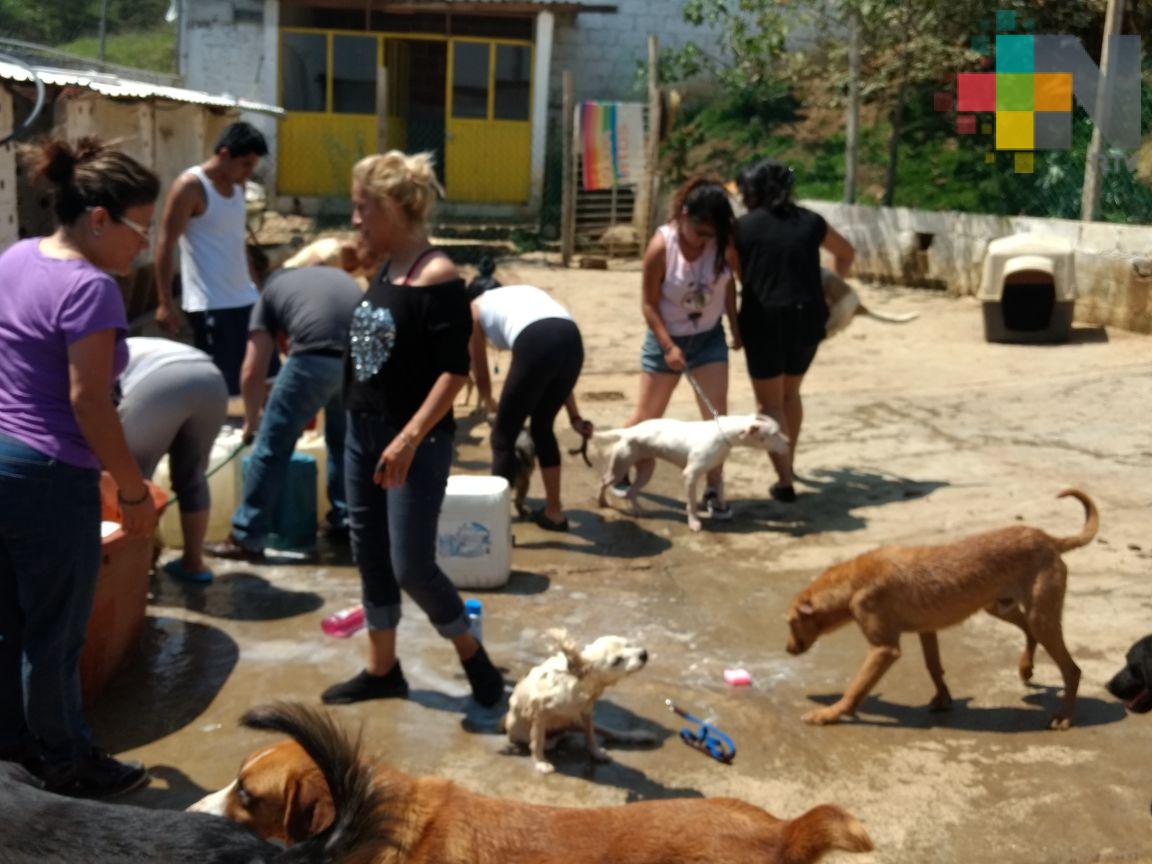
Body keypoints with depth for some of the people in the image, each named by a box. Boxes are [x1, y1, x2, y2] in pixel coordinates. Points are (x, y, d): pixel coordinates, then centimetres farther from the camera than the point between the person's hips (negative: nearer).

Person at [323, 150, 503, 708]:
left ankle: (473, 655, 18)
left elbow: (455, 371, -20)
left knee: (411, 566, -5)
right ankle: (382, 670, 28)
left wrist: (410, 439, -26)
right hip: (363, 432, 8)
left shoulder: (436, 276, -16)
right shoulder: (384, 272, 8)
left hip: (417, 441, -8)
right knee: (370, 557, 13)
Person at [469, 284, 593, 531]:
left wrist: (490, 404, 56)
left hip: (535, 345, -5)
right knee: (542, 427, 27)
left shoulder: (475, 309, 28)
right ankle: (554, 512, 36)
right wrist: (574, 416, 34)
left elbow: (481, 376, 33)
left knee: (504, 435, 13)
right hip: (572, 340, 5)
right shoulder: (522, 293, 40)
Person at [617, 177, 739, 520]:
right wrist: (668, 346, -22)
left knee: (717, 415, -4)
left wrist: (735, 326, 5)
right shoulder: (661, 246, -23)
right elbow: (649, 302, -16)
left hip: (709, 337, 3)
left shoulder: (722, 243, -14)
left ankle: (712, 491, 5)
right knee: (648, 416, 6)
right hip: (667, 338, -3)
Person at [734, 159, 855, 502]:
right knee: (790, 393, 25)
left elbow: (737, 273, -1)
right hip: (807, 319, 4)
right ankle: (788, 464, 37)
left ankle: (785, 481, 0)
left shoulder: (744, 226, -3)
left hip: (764, 321, -4)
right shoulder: (810, 222, 7)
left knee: (769, 403, 7)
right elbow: (846, 253, 22)